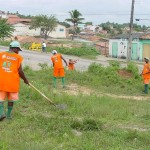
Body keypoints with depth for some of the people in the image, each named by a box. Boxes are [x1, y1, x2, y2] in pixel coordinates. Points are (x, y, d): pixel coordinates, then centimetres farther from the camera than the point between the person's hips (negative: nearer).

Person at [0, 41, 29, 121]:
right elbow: (20, 71, -4)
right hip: (13, 81, -1)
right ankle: (9, 114, 20)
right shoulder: (18, 57, -3)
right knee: (11, 99, 14)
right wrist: (25, 79, 11)